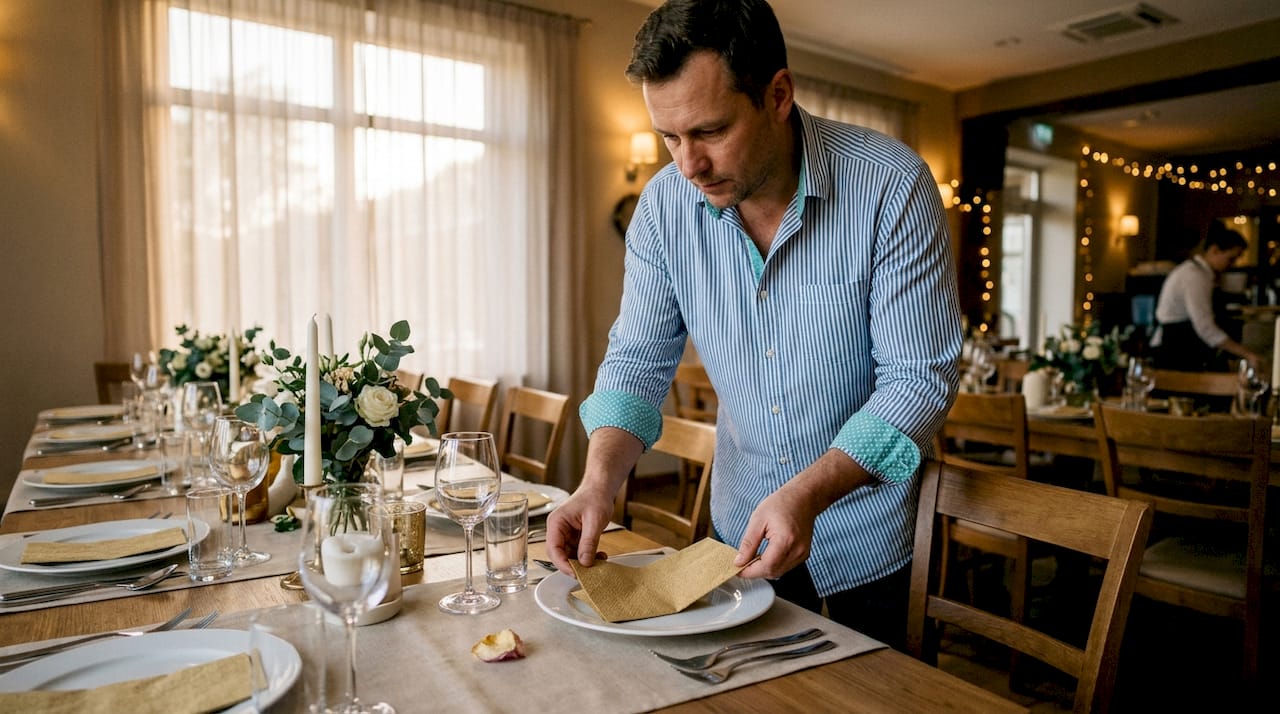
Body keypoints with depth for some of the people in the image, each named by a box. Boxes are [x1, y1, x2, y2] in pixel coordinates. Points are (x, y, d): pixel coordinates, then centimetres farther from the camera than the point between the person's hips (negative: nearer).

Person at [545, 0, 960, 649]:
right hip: (740, 520, 3)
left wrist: (807, 493, -33)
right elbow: (639, 357, -7)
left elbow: (920, 377, -21)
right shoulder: (664, 204, -12)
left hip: (866, 521, -3)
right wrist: (599, 480, -24)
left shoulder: (893, 186, -23)